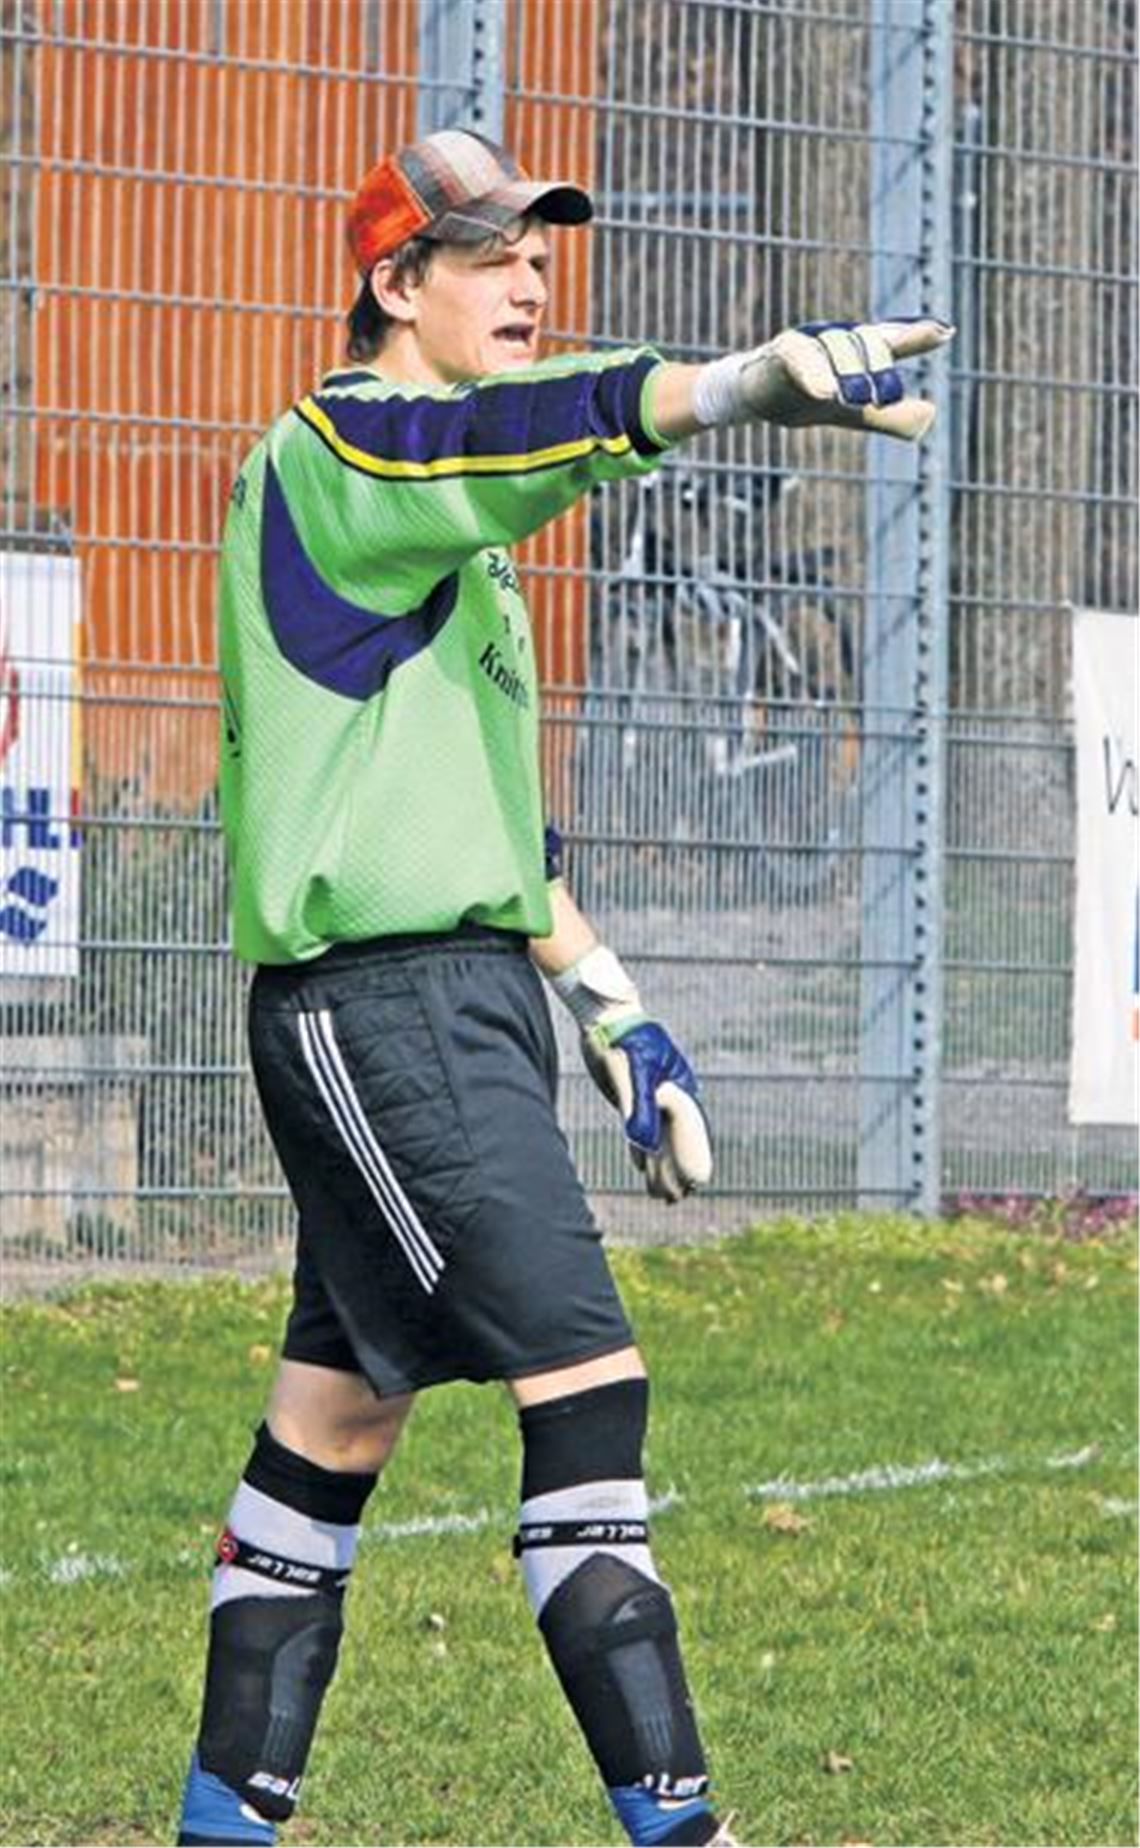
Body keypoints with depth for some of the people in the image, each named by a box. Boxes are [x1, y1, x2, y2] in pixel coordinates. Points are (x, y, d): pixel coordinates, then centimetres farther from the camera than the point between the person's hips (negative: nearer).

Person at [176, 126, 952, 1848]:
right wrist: (766, 379, -48)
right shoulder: (332, 457, -10)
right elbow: (555, 421, -31)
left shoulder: (453, 520, 21)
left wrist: (616, 1013, 20)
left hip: (471, 999, 10)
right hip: (374, 1002, -10)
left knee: (338, 1416, 13)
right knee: (586, 1383, -15)